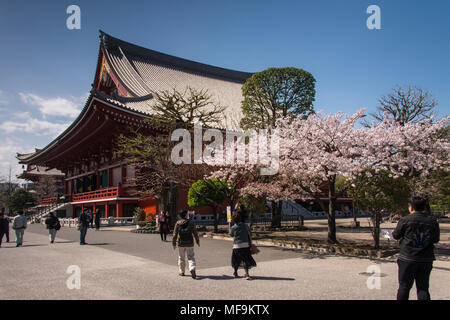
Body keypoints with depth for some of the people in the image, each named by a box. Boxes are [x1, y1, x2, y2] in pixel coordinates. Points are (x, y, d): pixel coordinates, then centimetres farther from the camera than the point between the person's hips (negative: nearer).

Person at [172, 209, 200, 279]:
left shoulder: (178, 223, -3)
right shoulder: (191, 223, -4)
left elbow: (175, 234, -2)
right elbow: (195, 233, -1)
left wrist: (174, 243, 6)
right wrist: (197, 241, 12)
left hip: (181, 244, 1)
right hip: (190, 243, -1)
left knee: (181, 258, 15)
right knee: (191, 257, 5)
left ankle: (181, 271, 23)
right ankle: (192, 269, -17)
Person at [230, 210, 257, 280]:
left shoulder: (233, 228, -5)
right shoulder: (245, 226, 0)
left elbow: (231, 235, 13)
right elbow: (249, 236, 7)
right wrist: (250, 244, 17)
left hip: (237, 246, -1)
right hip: (245, 245, 1)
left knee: (236, 260, 16)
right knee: (246, 260, 4)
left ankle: (235, 273, 29)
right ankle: (247, 274, -9)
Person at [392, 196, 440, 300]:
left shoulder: (405, 220, -11)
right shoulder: (433, 221, -1)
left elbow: (395, 236, 1)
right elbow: (436, 239, 10)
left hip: (407, 258, -3)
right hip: (426, 260, 3)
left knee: (404, 286, 7)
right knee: (423, 288, 10)